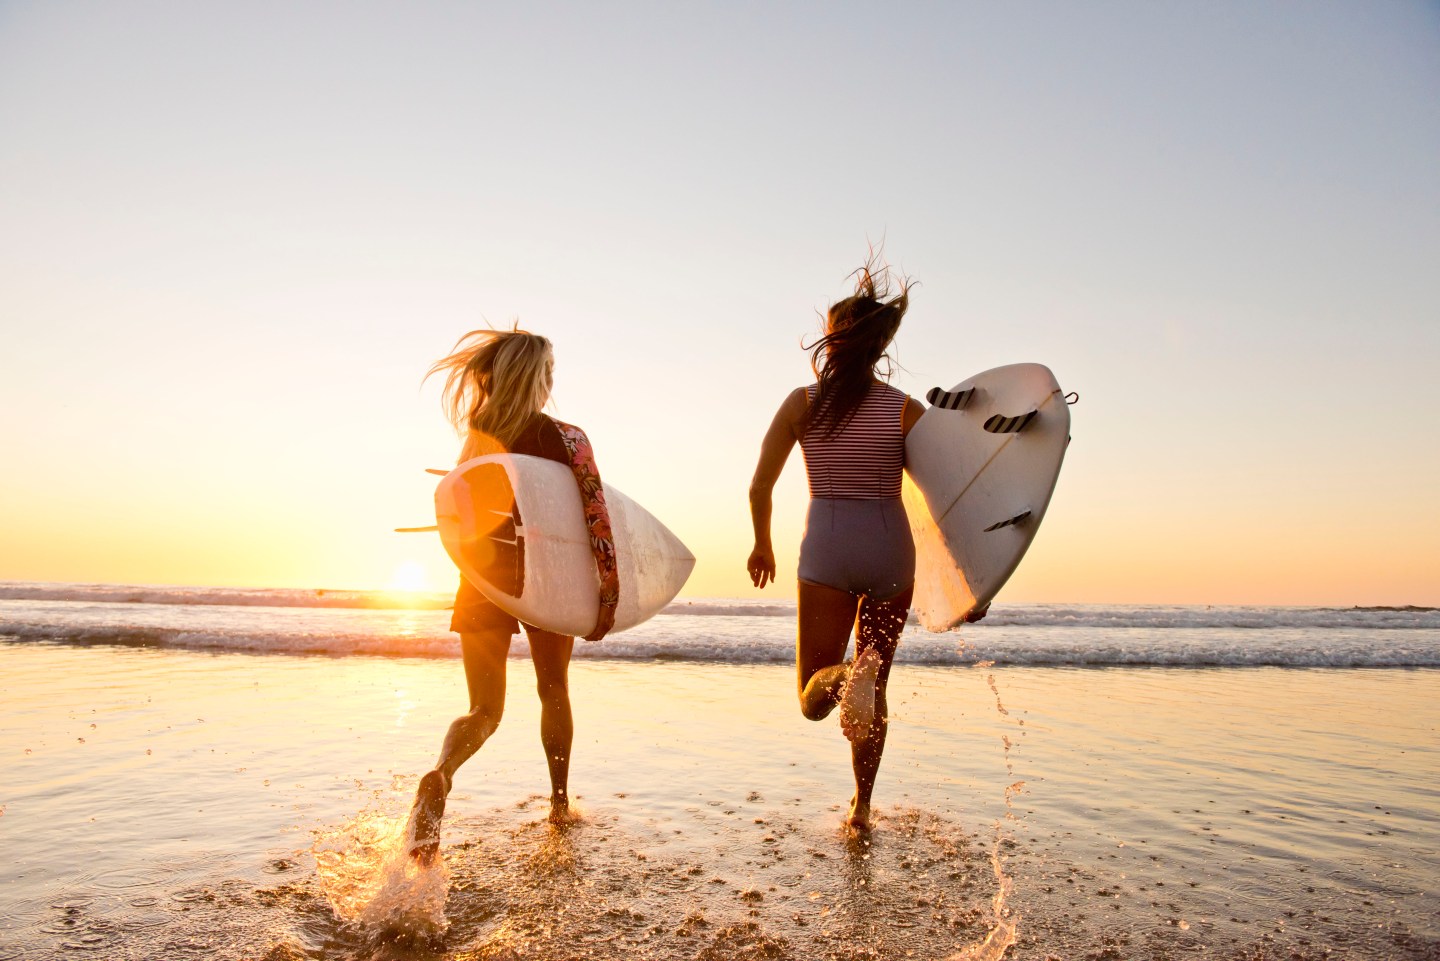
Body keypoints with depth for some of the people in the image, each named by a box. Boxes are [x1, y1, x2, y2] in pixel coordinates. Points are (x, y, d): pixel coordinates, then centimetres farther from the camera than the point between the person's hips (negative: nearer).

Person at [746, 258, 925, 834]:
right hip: (891, 547, 2)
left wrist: (762, 545, 18)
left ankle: (847, 677, -31)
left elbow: (759, 489, 2)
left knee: (813, 696, 5)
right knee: (874, 688, 20)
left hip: (826, 547, -1)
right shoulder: (908, 410, 1)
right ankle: (861, 807, 24)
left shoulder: (801, 403, 1)